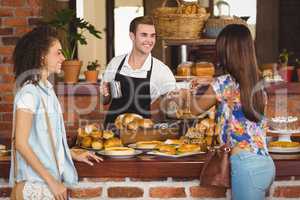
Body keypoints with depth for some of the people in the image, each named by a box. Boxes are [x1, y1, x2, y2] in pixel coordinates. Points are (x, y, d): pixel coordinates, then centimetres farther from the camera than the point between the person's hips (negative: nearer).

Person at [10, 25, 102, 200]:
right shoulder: (29, 93, -16)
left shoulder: (46, 88, 8)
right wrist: (51, 182, -18)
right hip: (38, 184, -8)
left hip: (53, 178, 8)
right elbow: (21, 144, -19)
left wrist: (74, 155, 19)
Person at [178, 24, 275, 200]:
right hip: (266, 164, 7)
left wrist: (187, 94, 27)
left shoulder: (223, 83, -10)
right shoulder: (257, 83, 9)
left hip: (247, 166, -7)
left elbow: (197, 109, 8)